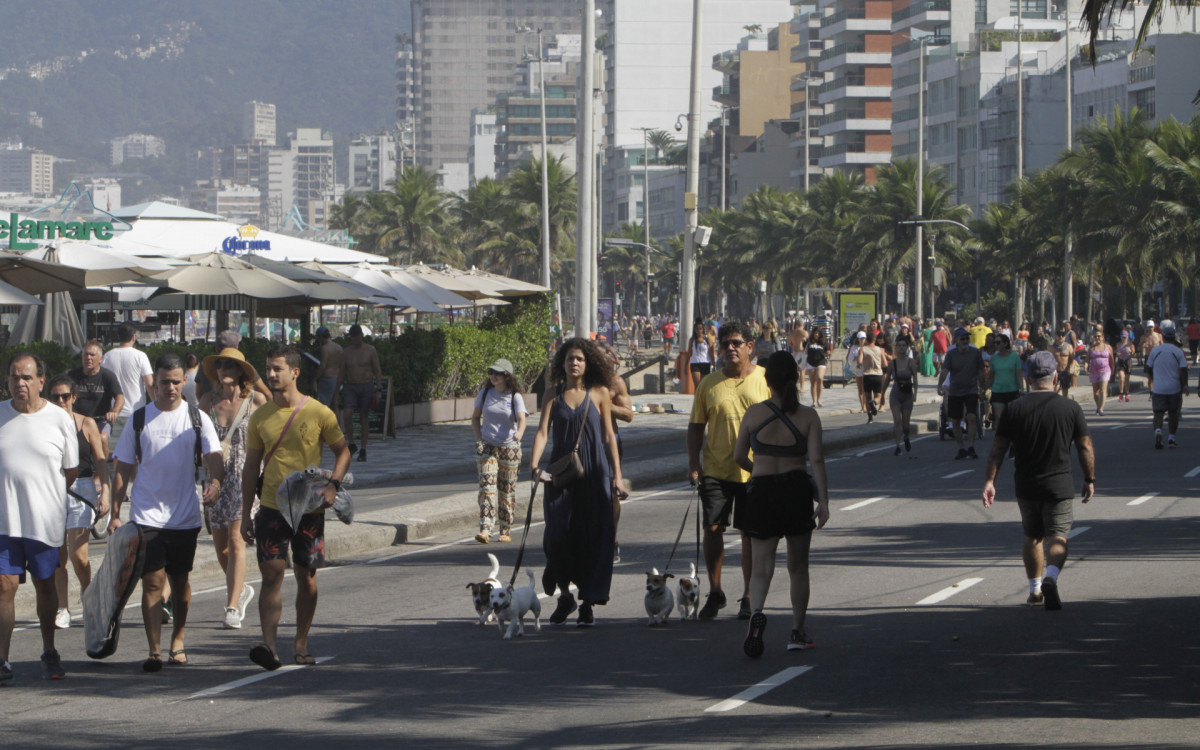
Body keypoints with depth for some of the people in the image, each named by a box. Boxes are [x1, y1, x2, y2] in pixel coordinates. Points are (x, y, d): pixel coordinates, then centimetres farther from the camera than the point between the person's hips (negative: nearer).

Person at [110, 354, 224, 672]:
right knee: (152, 582, -9)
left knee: (180, 580, 12)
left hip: (185, 515, 1)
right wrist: (115, 513, 1)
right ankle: (154, 651, -12)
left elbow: (213, 457, -6)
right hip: (146, 515, -1)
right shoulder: (139, 419, 3)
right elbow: (124, 468, 7)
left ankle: (178, 640, 28)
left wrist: (215, 481, -29)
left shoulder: (197, 418, 3)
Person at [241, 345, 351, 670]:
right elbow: (251, 466, 11)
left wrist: (332, 486, -12)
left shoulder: (318, 413, -3)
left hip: (309, 507, -1)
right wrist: (246, 515, 7)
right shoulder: (260, 417, 5)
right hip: (271, 508, 1)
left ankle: (301, 643, 21)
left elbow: (343, 451, 6)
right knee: (271, 573, -11)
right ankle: (269, 645, -20)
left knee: (306, 576, 7)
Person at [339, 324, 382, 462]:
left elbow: (377, 371, 3)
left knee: (364, 419, 1)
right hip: (350, 387, 1)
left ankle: (363, 450, 8)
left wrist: (379, 389, -7)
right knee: (347, 415, -18)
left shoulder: (370, 351, 2)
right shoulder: (346, 352, 7)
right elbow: (342, 373, 12)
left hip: (366, 387, -1)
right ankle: (352, 444, -4)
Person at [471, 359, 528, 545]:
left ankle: (505, 531, 17)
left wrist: (519, 433, -39)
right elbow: (475, 417, 17)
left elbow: (521, 418, -18)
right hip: (487, 446, 1)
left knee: (507, 490, 5)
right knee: (486, 485, -14)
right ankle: (485, 529, -23)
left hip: (509, 448, -1)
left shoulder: (515, 397, -3)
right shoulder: (485, 393, 5)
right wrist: (479, 437, 3)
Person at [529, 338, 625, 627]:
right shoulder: (554, 396, 7)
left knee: (592, 536, -3)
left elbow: (608, 436, 5)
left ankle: (588, 603, 6)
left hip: (594, 474, -1)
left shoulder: (599, 393, 5)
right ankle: (564, 595, 12)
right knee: (558, 534, -9)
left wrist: (616, 476, -1)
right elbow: (543, 431, -3)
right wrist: (535, 464, -20)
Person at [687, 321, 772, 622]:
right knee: (712, 528, -4)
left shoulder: (766, 380, 0)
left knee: (751, 534, 4)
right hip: (716, 470, 1)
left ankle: (748, 597, 16)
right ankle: (715, 592, 12)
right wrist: (693, 463, 0)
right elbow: (696, 426, 10)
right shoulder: (709, 383, 5)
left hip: (755, 470, -1)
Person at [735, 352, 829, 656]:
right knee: (798, 566, 14)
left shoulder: (753, 414, -4)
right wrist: (823, 500, -11)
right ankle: (797, 632, 20)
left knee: (761, 564, 0)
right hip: (797, 491, 0)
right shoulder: (808, 416, -5)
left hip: (762, 492, 0)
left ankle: (756, 612, -30)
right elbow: (816, 459, -12)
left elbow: (739, 456, 4)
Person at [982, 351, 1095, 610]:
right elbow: (1085, 447, 1)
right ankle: (1050, 578, -29)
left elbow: (998, 448, -4)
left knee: (1033, 538, 19)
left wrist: (989, 480, 1)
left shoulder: (1013, 409, -2)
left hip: (1026, 486, 2)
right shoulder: (1070, 408, -4)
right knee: (1057, 538, -3)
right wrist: (1090, 479, 11)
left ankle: (1035, 589, 26)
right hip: (1059, 486, -2)